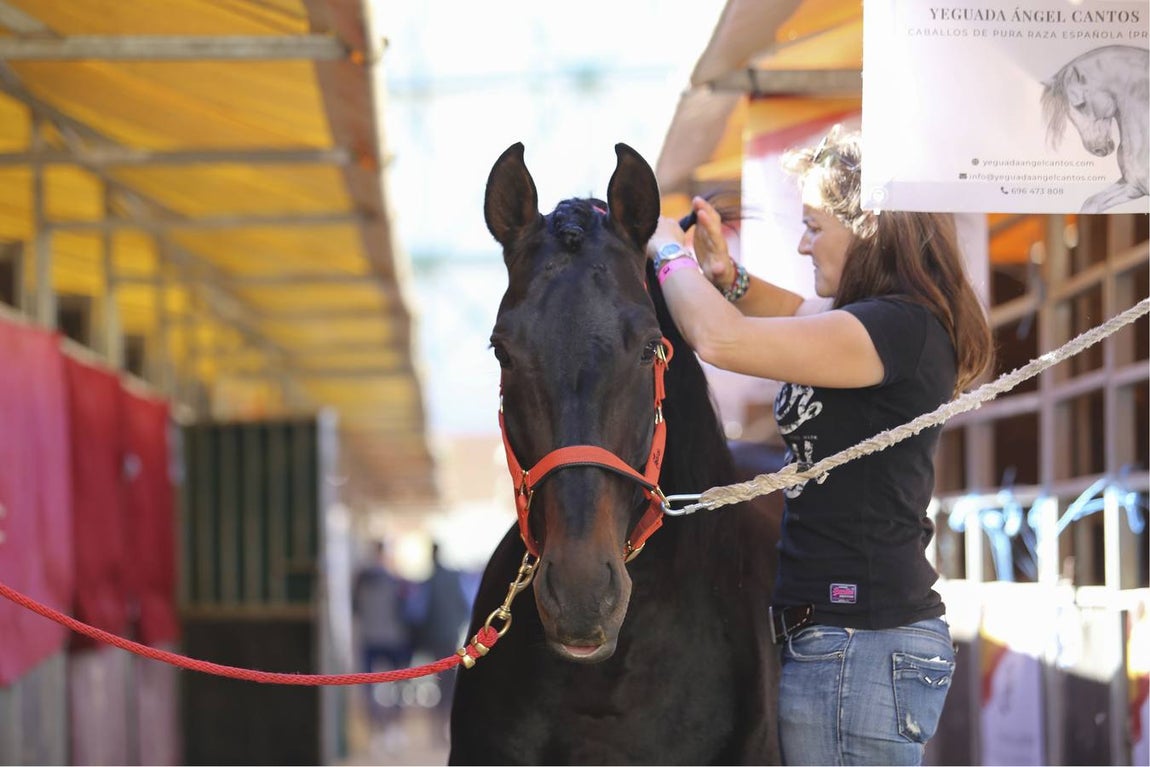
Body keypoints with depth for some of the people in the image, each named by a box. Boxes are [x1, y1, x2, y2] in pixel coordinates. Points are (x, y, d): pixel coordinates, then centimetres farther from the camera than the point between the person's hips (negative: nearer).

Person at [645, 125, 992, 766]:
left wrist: (670, 251, -6)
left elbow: (720, 339, -26)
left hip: (858, 648, -10)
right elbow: (799, 314, 32)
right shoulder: (868, 319, 10)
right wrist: (728, 277, 10)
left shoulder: (901, 328, -19)